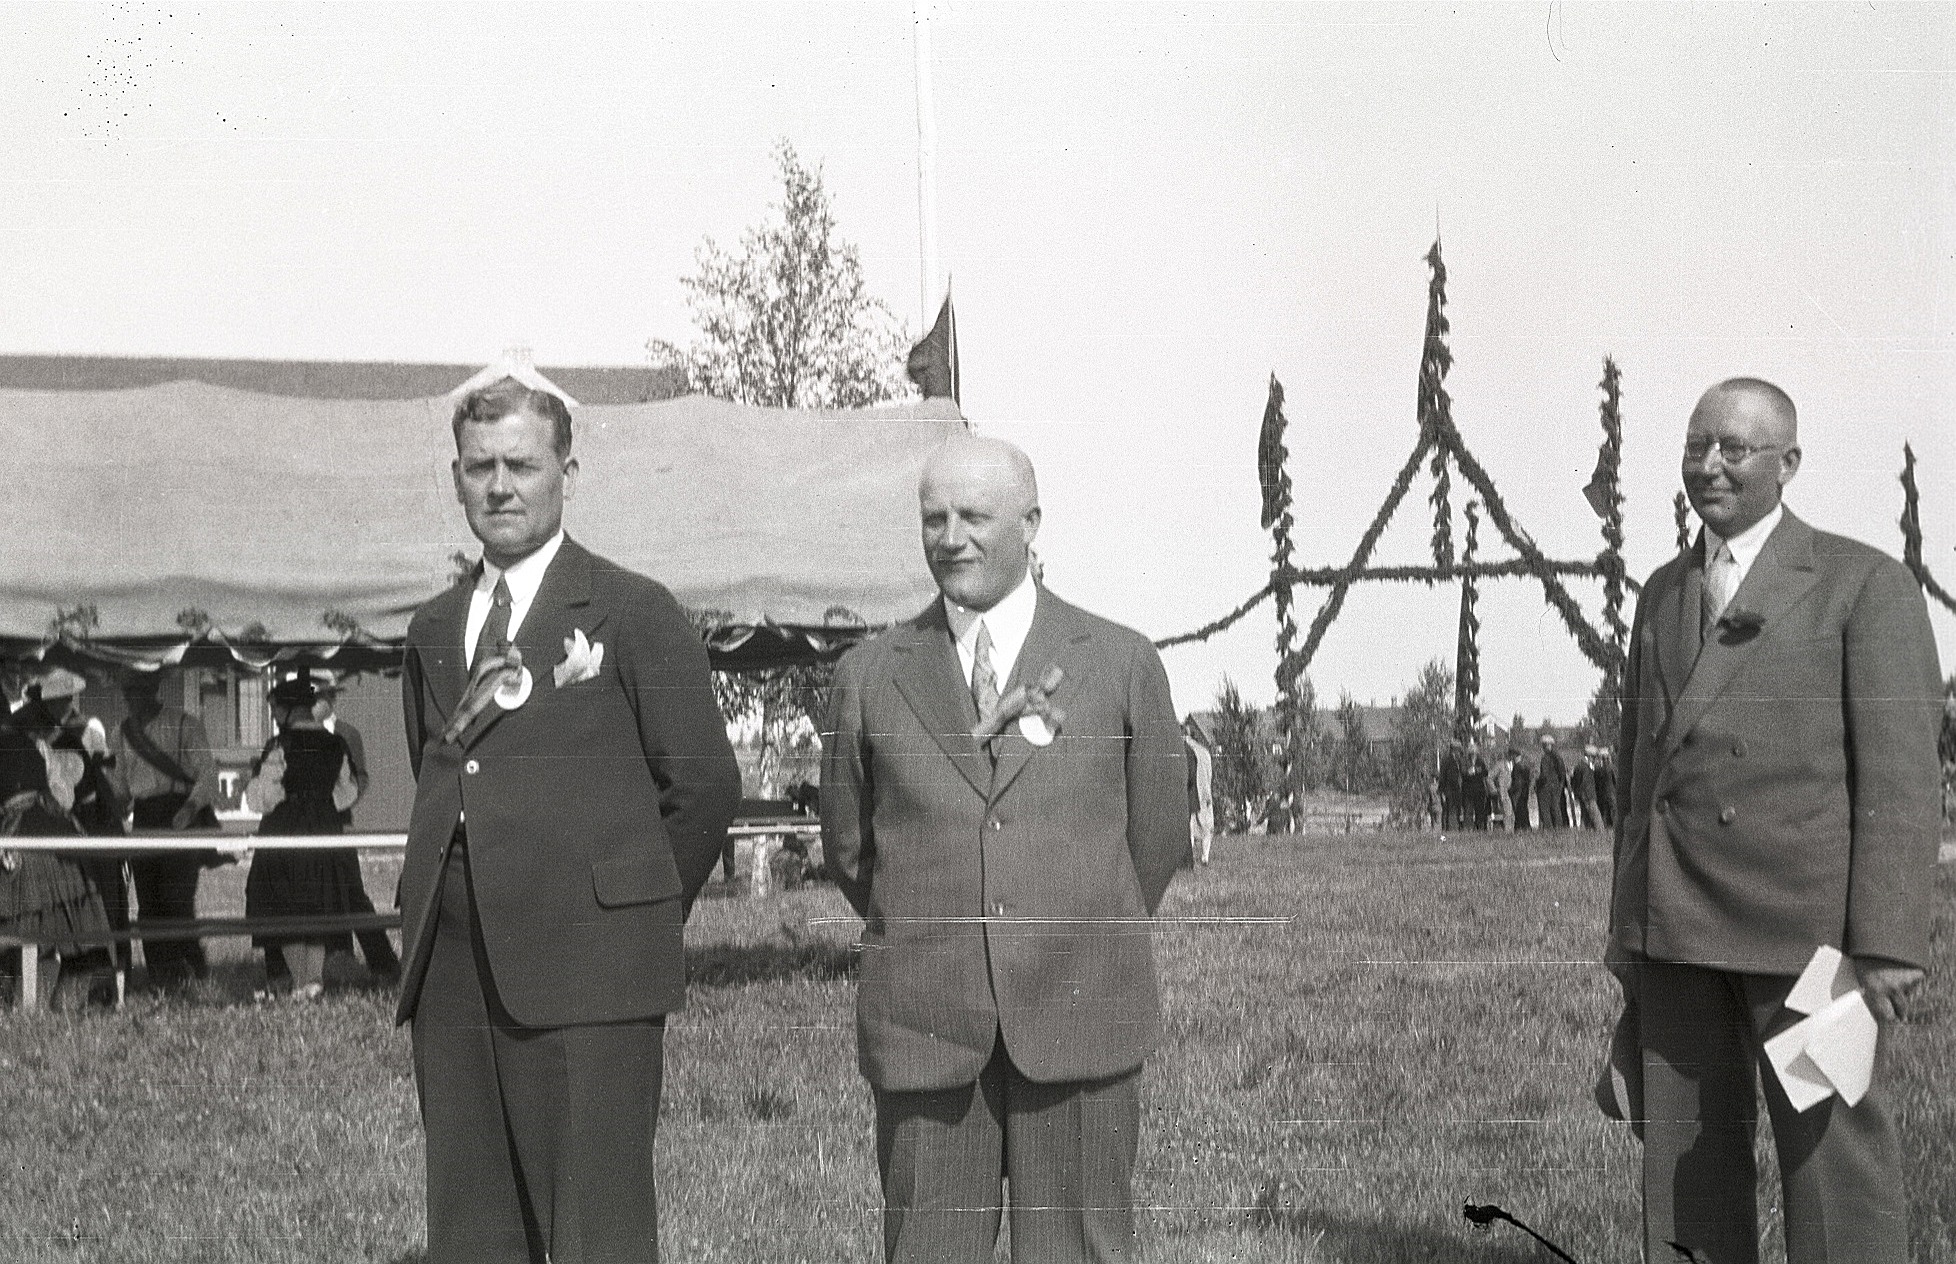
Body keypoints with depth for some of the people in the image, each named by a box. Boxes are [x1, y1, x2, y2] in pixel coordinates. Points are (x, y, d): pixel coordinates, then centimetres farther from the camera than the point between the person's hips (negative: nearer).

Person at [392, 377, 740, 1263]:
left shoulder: (634, 615, 1)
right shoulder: (433, 631, 18)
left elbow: (703, 783, 0)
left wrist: (636, 914, 4)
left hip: (585, 972, -5)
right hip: (449, 974, 6)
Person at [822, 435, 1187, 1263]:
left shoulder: (1122, 664, 6)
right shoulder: (869, 676, 8)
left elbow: (1158, 837, 14)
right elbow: (847, 848, 17)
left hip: (1080, 1017, -1)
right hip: (924, 1028, 1)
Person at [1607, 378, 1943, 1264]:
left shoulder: (1865, 584, -3)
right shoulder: (1664, 593, 15)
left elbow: (1899, 775, -9)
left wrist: (1889, 947, -15)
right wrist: (1629, 929, 15)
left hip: (1803, 918, -5)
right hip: (1678, 922, 6)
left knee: (1830, 1151, -5)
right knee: (1683, 1153, 5)